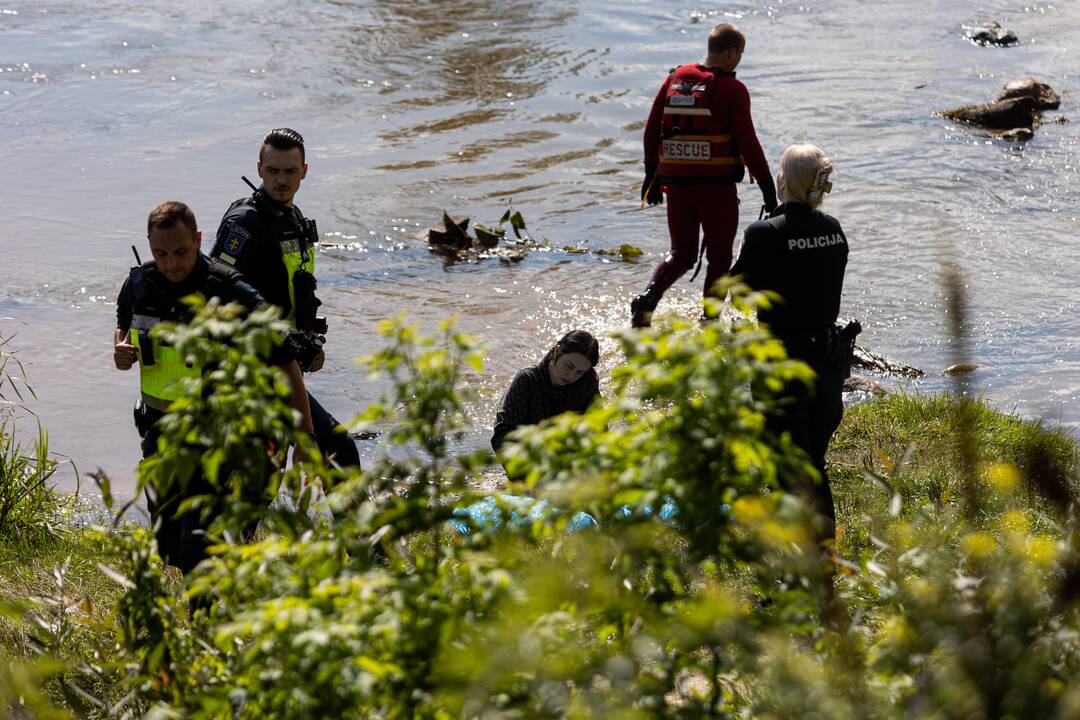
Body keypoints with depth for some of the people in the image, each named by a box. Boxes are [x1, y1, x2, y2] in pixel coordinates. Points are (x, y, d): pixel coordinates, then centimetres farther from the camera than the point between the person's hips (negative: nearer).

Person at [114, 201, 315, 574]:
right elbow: (124, 326, 21)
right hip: (160, 428, 6)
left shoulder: (231, 293, -19)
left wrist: (306, 439, -15)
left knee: (198, 546, -17)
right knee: (168, 548, 16)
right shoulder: (139, 285, -3)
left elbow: (286, 364, -14)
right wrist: (122, 353, -5)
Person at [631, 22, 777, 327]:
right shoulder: (732, 89, -9)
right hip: (717, 185, -5)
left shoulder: (675, 79, 7)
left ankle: (649, 296, -10)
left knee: (681, 254, 16)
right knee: (719, 257, 10)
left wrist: (652, 176, 19)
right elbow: (747, 142, -11)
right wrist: (766, 185, -4)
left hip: (676, 183, 5)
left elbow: (652, 130, 10)